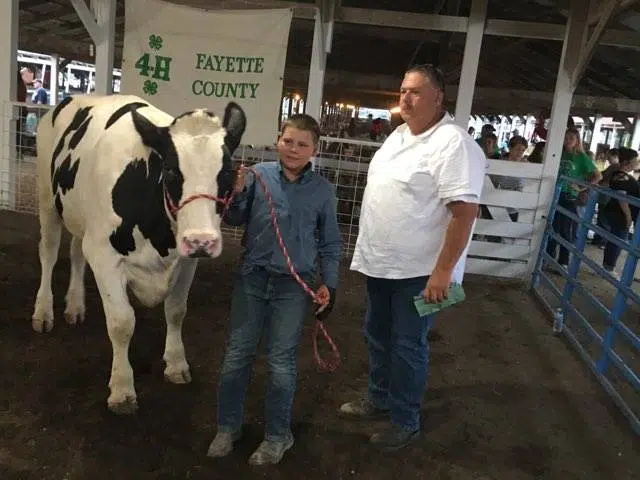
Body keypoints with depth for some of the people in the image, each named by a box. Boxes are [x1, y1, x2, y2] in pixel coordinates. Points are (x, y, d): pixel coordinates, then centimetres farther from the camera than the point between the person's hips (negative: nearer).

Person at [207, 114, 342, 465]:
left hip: (293, 286, -1)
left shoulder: (322, 190, 0)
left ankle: (278, 436, 28)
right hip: (251, 278, 1)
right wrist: (236, 193, -15)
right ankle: (228, 427, 32)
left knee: (281, 364, 7)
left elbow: (330, 243, 6)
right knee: (236, 356, 11)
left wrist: (328, 283, 2)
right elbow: (234, 220, 3)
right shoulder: (259, 174, -2)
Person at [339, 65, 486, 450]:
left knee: (407, 345, 6)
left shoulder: (453, 143, -19)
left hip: (419, 270, -9)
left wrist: (442, 271, -26)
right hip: (381, 262, 9)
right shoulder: (399, 134, 10)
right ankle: (379, 398, 42)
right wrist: (370, 250, 18)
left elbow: (465, 211, -24)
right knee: (378, 336, 21)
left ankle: (405, 421, 26)